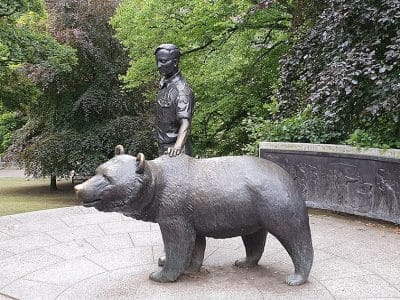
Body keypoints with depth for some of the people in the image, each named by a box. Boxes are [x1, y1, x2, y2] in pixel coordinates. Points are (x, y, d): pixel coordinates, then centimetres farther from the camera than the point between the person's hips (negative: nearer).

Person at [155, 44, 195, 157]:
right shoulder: (163, 85, 12)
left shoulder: (181, 90, -18)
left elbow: (185, 123, -30)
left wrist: (177, 147, -45)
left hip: (175, 152, -8)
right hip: (163, 149, 8)